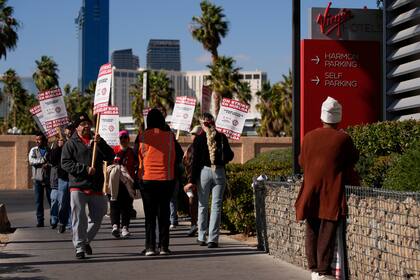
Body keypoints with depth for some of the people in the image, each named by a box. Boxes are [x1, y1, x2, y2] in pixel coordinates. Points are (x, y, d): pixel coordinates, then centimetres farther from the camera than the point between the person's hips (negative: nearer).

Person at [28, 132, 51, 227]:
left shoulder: (50, 150, 4)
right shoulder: (33, 150, 9)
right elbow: (31, 161, -8)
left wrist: (48, 164, -21)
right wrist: (43, 160, -18)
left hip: (48, 179, -1)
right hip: (38, 179, 1)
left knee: (51, 199, -1)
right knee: (38, 201, 2)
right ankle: (40, 221, 7)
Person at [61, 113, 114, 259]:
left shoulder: (97, 141, 14)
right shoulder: (71, 144, 3)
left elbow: (110, 157, 2)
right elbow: (65, 163, -7)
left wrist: (99, 143, -12)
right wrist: (85, 169, -15)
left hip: (96, 187, 4)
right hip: (78, 186, -4)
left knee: (97, 217, 9)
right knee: (79, 218, -4)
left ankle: (86, 240, 29)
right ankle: (79, 247, 4)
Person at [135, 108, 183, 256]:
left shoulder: (142, 136, -4)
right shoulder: (170, 136, -3)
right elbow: (179, 156, 4)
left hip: (146, 179, 0)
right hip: (166, 180, 0)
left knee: (149, 215, 6)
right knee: (164, 214, 9)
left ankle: (150, 247, 1)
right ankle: (164, 246, 5)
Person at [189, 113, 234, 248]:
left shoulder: (199, 139, -3)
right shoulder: (222, 137, 1)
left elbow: (195, 160, -5)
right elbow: (229, 156, 2)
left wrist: (192, 180, -4)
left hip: (204, 172, -1)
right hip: (219, 172, 1)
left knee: (202, 205, 11)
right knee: (216, 206, 2)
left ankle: (201, 238, 16)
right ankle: (213, 239, -3)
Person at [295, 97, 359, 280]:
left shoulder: (309, 137, 1)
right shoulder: (343, 139, -10)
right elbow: (354, 159, 5)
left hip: (311, 193, 4)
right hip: (332, 194, -4)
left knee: (312, 231, 12)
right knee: (327, 233, -1)